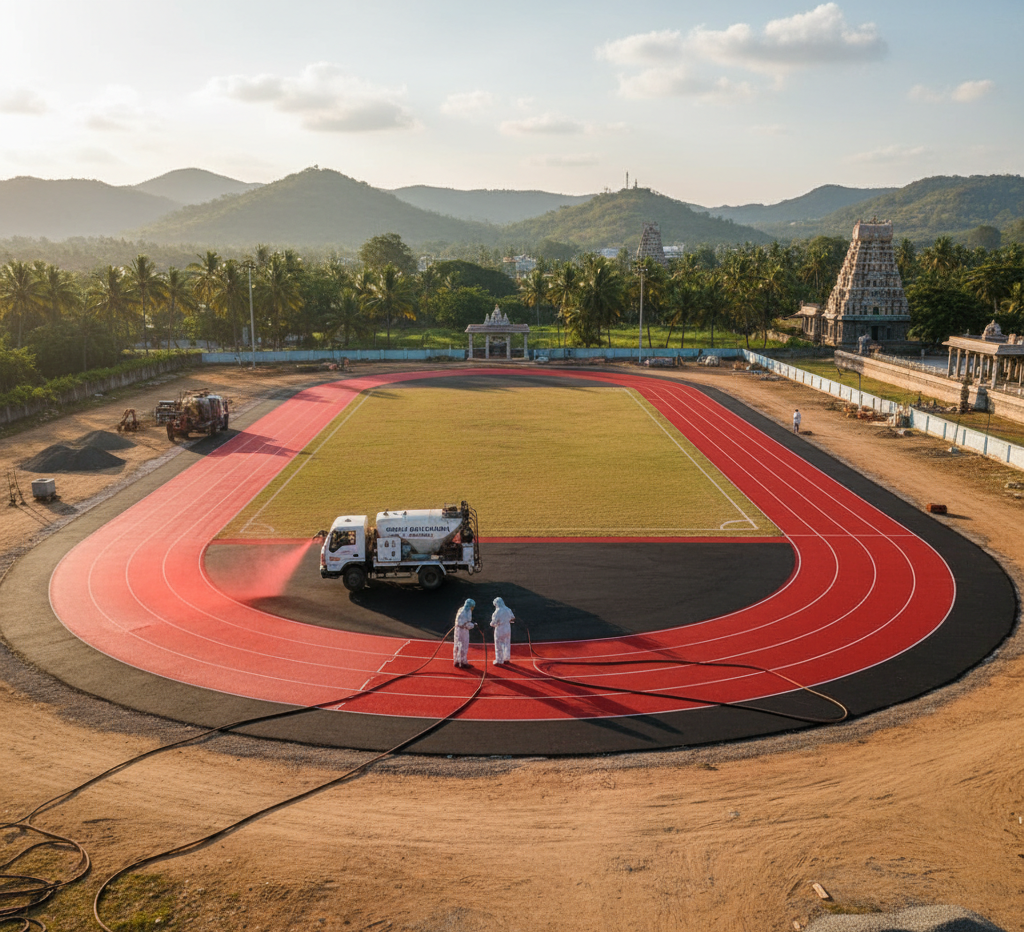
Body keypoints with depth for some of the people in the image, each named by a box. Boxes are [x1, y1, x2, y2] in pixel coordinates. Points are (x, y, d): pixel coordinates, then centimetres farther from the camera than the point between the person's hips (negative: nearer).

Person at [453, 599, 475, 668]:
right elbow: (467, 624, -20)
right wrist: (473, 625, -4)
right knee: (464, 646, 1)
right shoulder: (468, 612, -18)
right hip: (464, 630, -9)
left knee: (457, 645, 16)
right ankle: (463, 662, 7)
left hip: (458, 629, 9)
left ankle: (457, 661, 24)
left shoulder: (460, 610, 8)